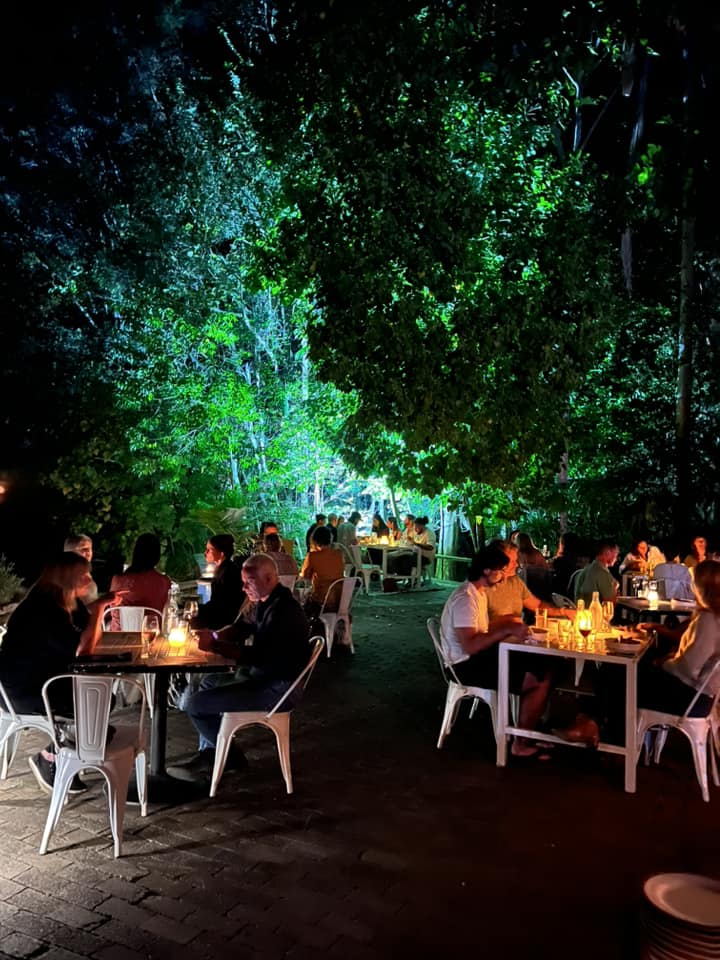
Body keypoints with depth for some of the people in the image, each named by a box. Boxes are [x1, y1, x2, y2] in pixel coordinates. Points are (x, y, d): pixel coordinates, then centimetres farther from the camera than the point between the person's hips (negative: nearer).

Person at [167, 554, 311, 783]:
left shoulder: (283, 610, -24)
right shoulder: (268, 602, 8)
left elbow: (256, 656, -30)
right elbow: (244, 627, 20)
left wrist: (215, 645, -28)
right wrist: (215, 636, 2)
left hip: (277, 687, -11)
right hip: (264, 676, 11)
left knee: (195, 704, -10)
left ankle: (231, 757, 10)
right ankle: (208, 755, 19)